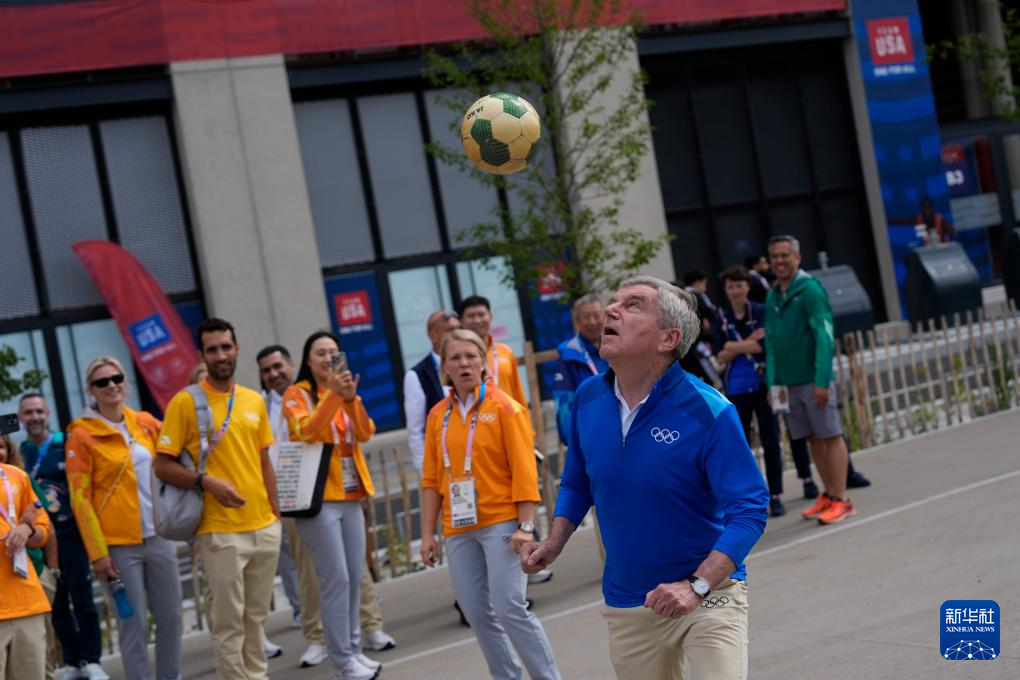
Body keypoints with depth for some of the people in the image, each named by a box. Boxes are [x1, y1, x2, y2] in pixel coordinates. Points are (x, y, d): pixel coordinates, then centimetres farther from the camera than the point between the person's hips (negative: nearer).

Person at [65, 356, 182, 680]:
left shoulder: (146, 422, 7)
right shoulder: (82, 435, -6)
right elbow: (80, 499, -7)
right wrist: (97, 552, -11)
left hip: (159, 537, 5)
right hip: (119, 544, -4)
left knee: (170, 617, 9)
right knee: (134, 624, 0)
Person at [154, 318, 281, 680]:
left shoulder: (255, 401, 10)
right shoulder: (185, 402, -5)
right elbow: (163, 466, -6)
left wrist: (275, 514, 13)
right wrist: (206, 481, -20)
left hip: (265, 528, 5)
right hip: (221, 531, -5)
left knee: (256, 616, 13)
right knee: (229, 620, 0)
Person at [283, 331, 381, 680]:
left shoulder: (345, 392, 14)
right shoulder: (296, 394, -3)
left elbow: (366, 433, -3)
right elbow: (306, 432, -22)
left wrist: (351, 397, -19)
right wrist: (333, 394, -29)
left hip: (350, 497, 6)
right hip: (318, 498, -6)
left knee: (354, 578, 8)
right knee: (336, 580, -8)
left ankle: (353, 649, 18)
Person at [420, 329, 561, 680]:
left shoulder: (504, 407, -3)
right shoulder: (437, 415, 8)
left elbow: (524, 470, -7)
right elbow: (432, 479, 11)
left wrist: (526, 526, -14)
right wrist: (427, 534, 8)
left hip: (501, 524, -4)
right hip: (458, 530, 5)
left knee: (510, 608, -10)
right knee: (476, 612, 5)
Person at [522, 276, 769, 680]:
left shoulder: (708, 412, -19)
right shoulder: (587, 399, -2)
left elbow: (749, 510, -20)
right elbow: (577, 483, 15)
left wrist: (696, 585, -29)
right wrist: (554, 544, 0)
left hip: (707, 597, -5)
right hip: (625, 606, 5)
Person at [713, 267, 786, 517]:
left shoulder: (762, 312, -2)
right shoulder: (721, 319, 5)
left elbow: (765, 346, -12)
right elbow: (720, 357, -2)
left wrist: (734, 346, -11)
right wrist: (749, 343, -12)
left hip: (762, 385, -2)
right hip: (735, 389, 2)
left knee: (770, 440, 2)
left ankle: (775, 496, 11)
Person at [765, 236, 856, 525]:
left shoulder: (810, 289, -9)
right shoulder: (773, 297, 14)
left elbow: (825, 337, -15)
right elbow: (771, 343, 15)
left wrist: (822, 380, -21)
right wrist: (772, 382, 8)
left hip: (813, 379, -7)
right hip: (789, 382, 7)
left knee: (830, 436, -2)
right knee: (814, 439, 12)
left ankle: (841, 499, 1)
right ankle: (829, 495, 21)